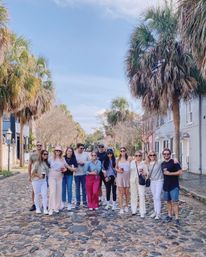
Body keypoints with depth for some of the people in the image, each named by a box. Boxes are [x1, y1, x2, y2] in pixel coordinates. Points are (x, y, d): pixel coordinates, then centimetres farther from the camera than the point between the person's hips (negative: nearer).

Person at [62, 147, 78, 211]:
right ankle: (63, 203, 23)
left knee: (69, 189, 0)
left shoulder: (73, 159, -3)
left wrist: (68, 167, -17)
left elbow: (75, 169, -6)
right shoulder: (63, 158, -2)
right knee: (63, 189, 8)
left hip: (69, 175, -1)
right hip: (63, 175, 1)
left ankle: (69, 204, 10)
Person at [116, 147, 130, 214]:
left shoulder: (128, 159, 0)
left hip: (127, 176, 0)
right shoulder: (118, 159, 6)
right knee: (121, 193, -2)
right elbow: (116, 168, 14)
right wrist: (118, 170, -8)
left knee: (127, 192, 9)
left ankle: (126, 206, 27)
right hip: (120, 177, 1)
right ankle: (121, 208, 2)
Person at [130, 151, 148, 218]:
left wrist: (143, 173, -21)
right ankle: (134, 210, 23)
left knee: (142, 196, -8)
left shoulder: (143, 163, -1)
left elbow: (146, 173, 0)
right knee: (133, 195, 9)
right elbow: (130, 170, 13)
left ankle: (142, 212, -4)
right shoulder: (132, 162, 8)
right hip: (133, 180, 3)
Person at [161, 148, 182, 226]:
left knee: (174, 202, -6)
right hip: (166, 186, 6)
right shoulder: (162, 163, 9)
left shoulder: (174, 162, -10)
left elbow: (180, 172, -16)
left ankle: (177, 218, -1)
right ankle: (169, 215, 24)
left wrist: (169, 173, -19)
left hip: (174, 186, -6)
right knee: (168, 201, 13)